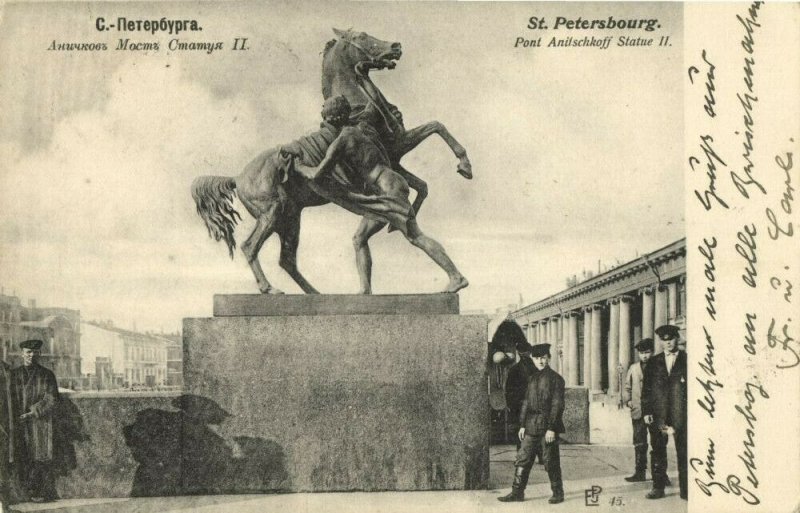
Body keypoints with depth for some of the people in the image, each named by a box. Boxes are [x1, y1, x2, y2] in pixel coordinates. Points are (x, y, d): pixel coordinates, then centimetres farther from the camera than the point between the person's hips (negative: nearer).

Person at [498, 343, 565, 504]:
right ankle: (517, 492, 9)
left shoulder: (555, 378, -6)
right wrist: (522, 425, 10)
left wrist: (551, 428, -16)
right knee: (522, 459, 4)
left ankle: (558, 493, 15)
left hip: (547, 426, -6)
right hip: (531, 427, 6)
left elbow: (557, 405, -11)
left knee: (551, 462, 2)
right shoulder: (533, 379, 14)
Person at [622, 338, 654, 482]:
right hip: (638, 411, 3)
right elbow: (627, 386, 17)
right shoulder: (633, 368, 10)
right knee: (639, 443, 7)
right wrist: (628, 400, 3)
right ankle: (640, 472, 13)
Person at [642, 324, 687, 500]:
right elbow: (646, 388, 10)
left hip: (681, 415, -2)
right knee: (658, 453, 5)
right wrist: (646, 411, 1)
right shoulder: (654, 362, 12)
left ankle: (686, 489, 6)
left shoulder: (687, 360, 4)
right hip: (658, 416, 2)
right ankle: (658, 487, 12)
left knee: (684, 453, 0)